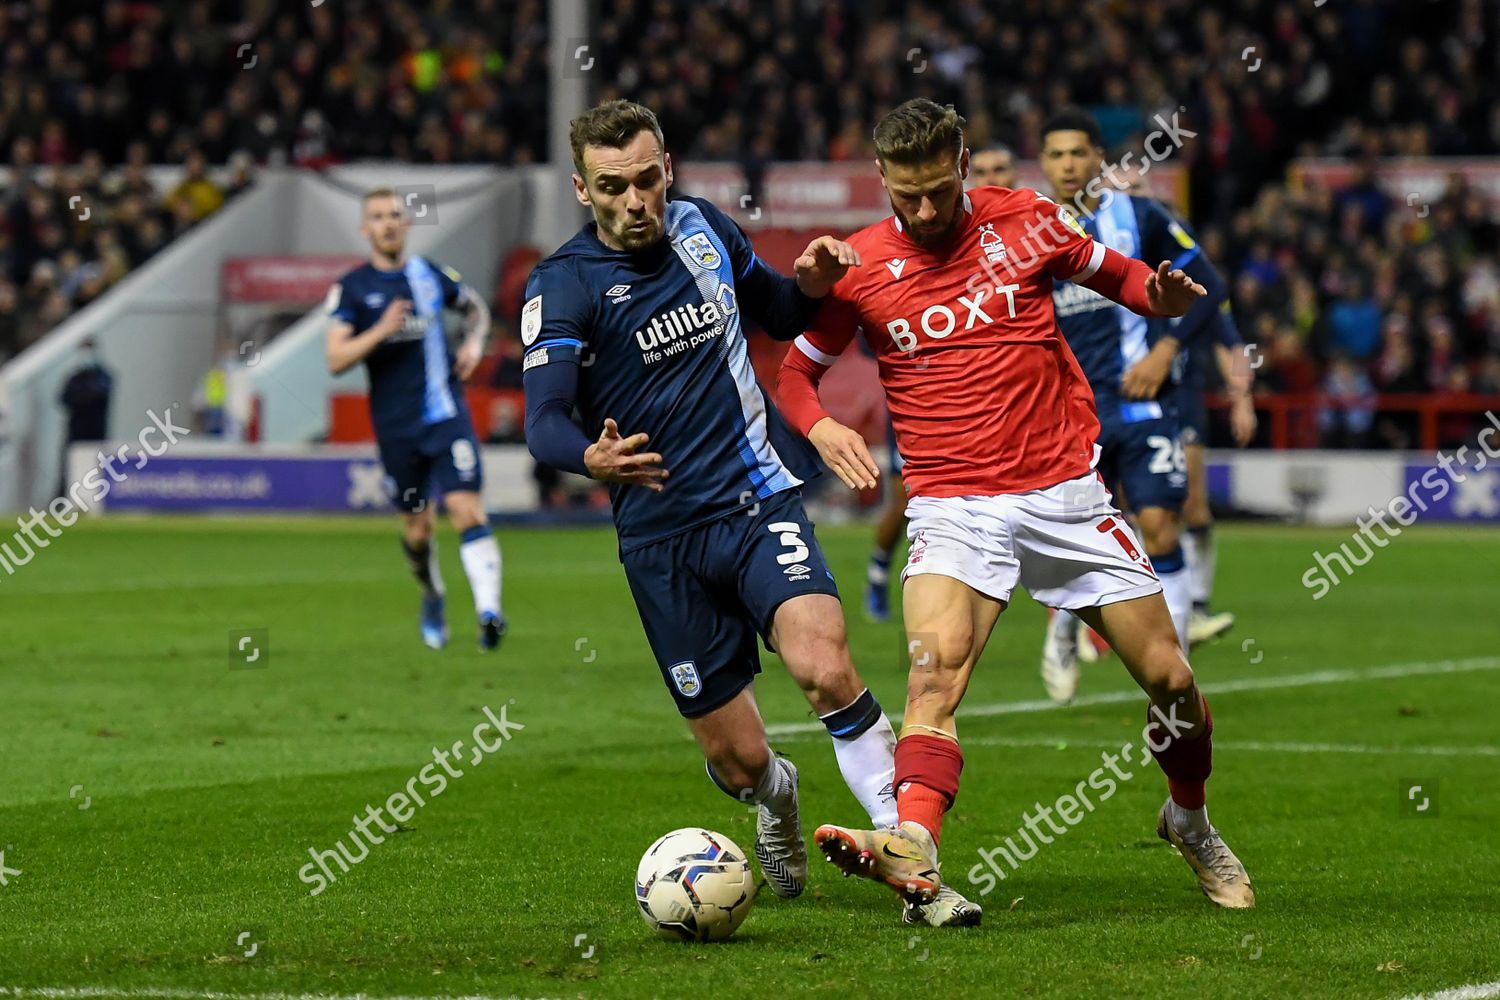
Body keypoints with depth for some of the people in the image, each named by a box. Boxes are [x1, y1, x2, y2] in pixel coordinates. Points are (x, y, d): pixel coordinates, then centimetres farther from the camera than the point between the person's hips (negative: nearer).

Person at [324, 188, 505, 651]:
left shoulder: (432, 275, 6)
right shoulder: (351, 288, 0)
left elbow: (476, 307, 27)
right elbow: (336, 360, -9)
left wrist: (474, 343, 7)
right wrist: (381, 330, -22)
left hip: (447, 416, 0)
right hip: (395, 426, 0)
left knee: (467, 509, -16)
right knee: (416, 529, 8)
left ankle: (489, 611, -26)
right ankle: (432, 597, 37)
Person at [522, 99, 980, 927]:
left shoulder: (703, 228, 6)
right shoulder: (561, 286, -7)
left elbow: (777, 316, 24)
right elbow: (543, 423, -18)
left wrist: (813, 285, 0)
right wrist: (592, 456, -41)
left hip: (759, 501, 1)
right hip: (662, 539, -1)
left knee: (824, 668, -27)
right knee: (738, 760, 2)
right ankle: (776, 799, 40)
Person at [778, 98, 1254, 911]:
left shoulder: (1025, 221, 1)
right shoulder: (860, 266, 0)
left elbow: (1117, 278, 15)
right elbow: (796, 372, 11)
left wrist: (1164, 294, -8)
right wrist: (822, 429, -12)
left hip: (1064, 491, 1)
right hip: (951, 505, -1)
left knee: (1168, 678, 4)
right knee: (934, 668, -27)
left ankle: (1190, 821, 32)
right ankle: (913, 851, -45)